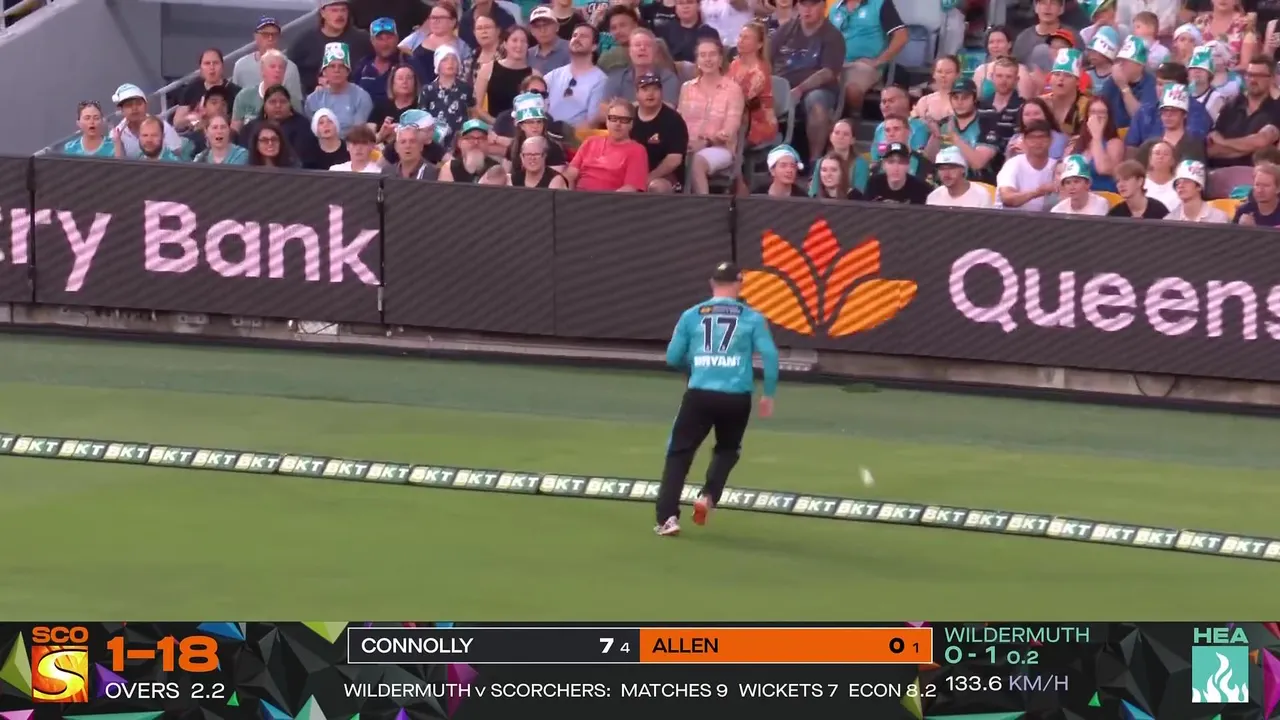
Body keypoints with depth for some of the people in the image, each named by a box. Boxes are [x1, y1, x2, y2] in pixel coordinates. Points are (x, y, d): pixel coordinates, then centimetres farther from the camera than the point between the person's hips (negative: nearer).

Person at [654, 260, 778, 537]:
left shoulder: (691, 315, 7)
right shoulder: (752, 318, 4)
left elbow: (673, 358, 10)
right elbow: (770, 356, -4)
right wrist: (769, 394, 7)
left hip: (699, 394, 0)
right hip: (737, 398, 0)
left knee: (679, 452, 7)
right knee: (727, 450, 25)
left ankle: (668, 517, -7)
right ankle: (708, 497, 3)